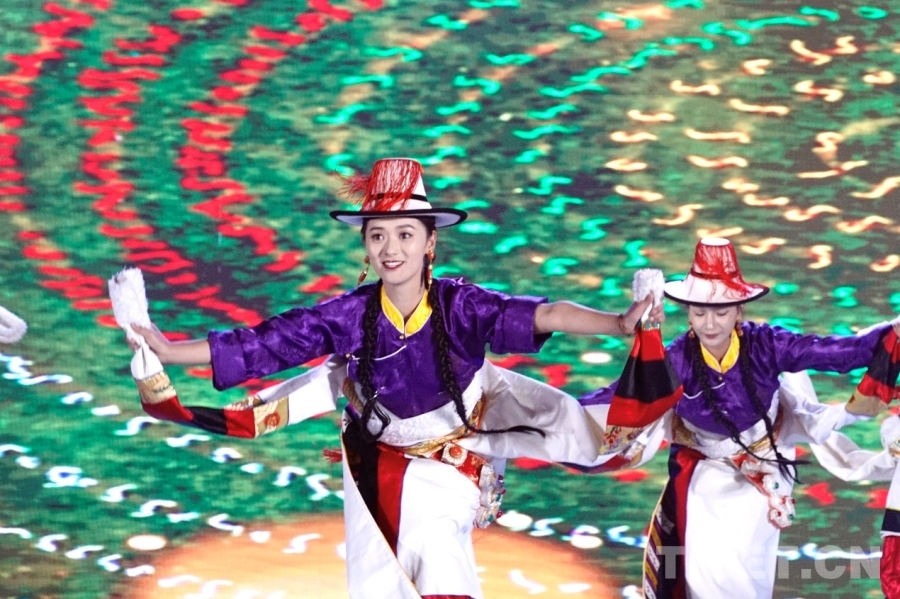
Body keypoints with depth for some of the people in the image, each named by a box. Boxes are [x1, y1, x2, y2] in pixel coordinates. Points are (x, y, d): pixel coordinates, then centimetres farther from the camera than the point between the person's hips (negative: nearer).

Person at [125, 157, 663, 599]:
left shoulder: (460, 306, -22)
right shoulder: (350, 315, -16)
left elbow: (540, 316, -38)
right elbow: (261, 344, -12)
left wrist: (618, 324, -54)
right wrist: (168, 352, -14)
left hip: (447, 465, -3)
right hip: (374, 464, 3)